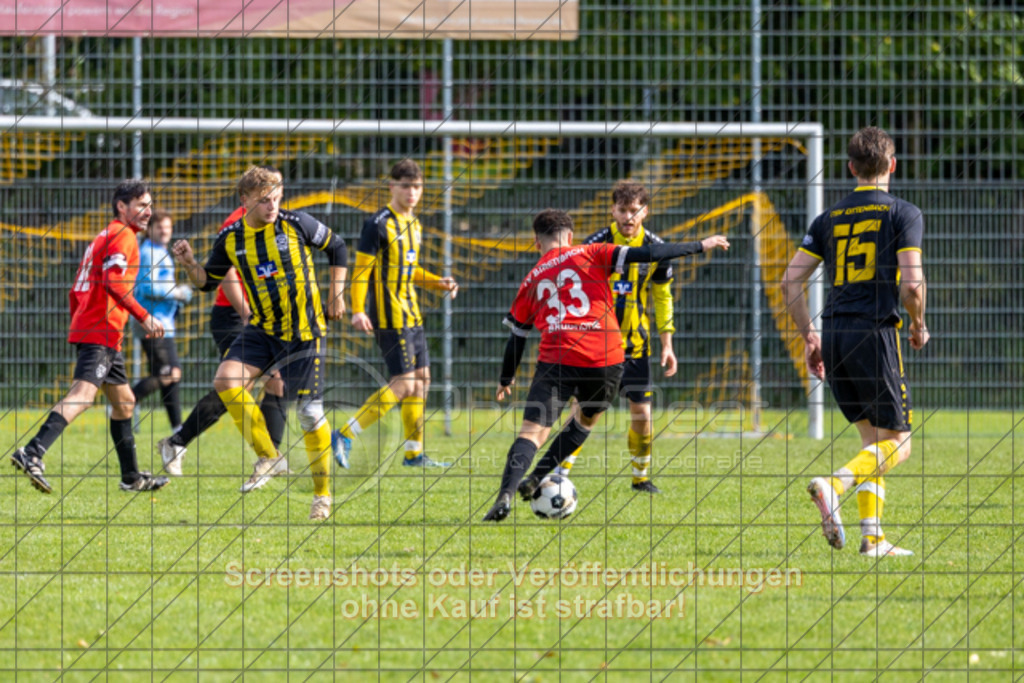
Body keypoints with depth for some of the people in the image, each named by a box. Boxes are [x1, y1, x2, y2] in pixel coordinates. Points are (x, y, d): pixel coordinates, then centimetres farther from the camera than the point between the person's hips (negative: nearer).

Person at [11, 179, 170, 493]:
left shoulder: (104, 237, 24)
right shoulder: (123, 235, -6)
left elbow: (76, 290, 25)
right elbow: (113, 281, -20)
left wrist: (78, 324, 26)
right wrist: (144, 317, -19)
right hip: (102, 333, -11)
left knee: (124, 401, 18)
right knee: (82, 394, -24)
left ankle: (131, 477, 25)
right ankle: (32, 453, -37)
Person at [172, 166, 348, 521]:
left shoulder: (297, 224, -9)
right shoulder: (231, 239, -1)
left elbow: (336, 247, 7)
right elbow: (208, 281, 10)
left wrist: (336, 294, 3)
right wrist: (190, 263, -10)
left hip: (304, 331, -3)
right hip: (262, 329, 3)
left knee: (310, 412, -5)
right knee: (225, 381, -19)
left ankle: (322, 494, 11)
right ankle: (270, 458, -4)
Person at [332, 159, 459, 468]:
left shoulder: (414, 224, 15)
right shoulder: (378, 224, -11)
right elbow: (361, 269, -12)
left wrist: (438, 282, 12)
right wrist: (357, 310, -20)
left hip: (411, 315, 9)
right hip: (390, 317, -9)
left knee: (421, 379, 10)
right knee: (403, 384, -13)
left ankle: (414, 453, 18)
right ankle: (344, 436, -10)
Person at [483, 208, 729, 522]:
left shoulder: (532, 280, 16)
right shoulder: (590, 255, 9)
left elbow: (516, 337, 22)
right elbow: (646, 255, 1)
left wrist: (506, 380, 36)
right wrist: (700, 246, 7)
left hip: (555, 360, 0)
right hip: (605, 360, 0)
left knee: (532, 432, -6)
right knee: (587, 419, 27)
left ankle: (505, 495, -28)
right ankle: (535, 480, 22)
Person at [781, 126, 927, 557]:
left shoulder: (829, 219, 12)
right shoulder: (903, 214, -2)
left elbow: (791, 281, 8)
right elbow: (911, 284, -12)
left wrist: (809, 337, 16)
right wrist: (919, 325, 7)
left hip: (833, 332, 5)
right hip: (876, 330, -5)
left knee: (872, 437, 15)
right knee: (897, 442, 0)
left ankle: (872, 536, 5)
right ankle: (832, 485, -26)